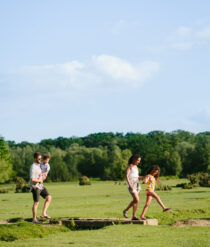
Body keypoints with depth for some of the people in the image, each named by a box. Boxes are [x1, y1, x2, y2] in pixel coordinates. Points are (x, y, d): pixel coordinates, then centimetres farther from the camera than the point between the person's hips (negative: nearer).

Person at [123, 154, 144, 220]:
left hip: (137, 184, 8)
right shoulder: (129, 166, -6)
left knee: (135, 201, 2)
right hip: (131, 184, -8)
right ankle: (126, 211, -2)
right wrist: (130, 185, -24)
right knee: (136, 200, -17)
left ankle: (134, 216, 4)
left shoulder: (135, 167, 17)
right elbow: (127, 176, -14)